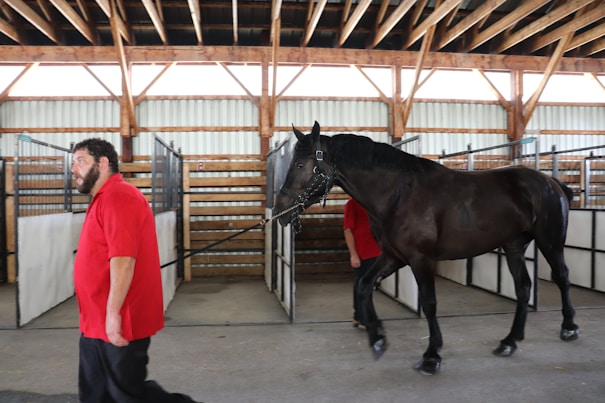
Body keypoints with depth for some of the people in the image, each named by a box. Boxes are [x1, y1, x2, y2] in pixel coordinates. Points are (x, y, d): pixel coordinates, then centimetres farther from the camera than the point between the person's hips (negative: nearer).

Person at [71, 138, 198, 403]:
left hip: (118, 323, -10)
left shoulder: (117, 197, -17)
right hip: (97, 323, 10)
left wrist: (113, 312, -25)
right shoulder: (102, 200, 16)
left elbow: (123, 259, -25)